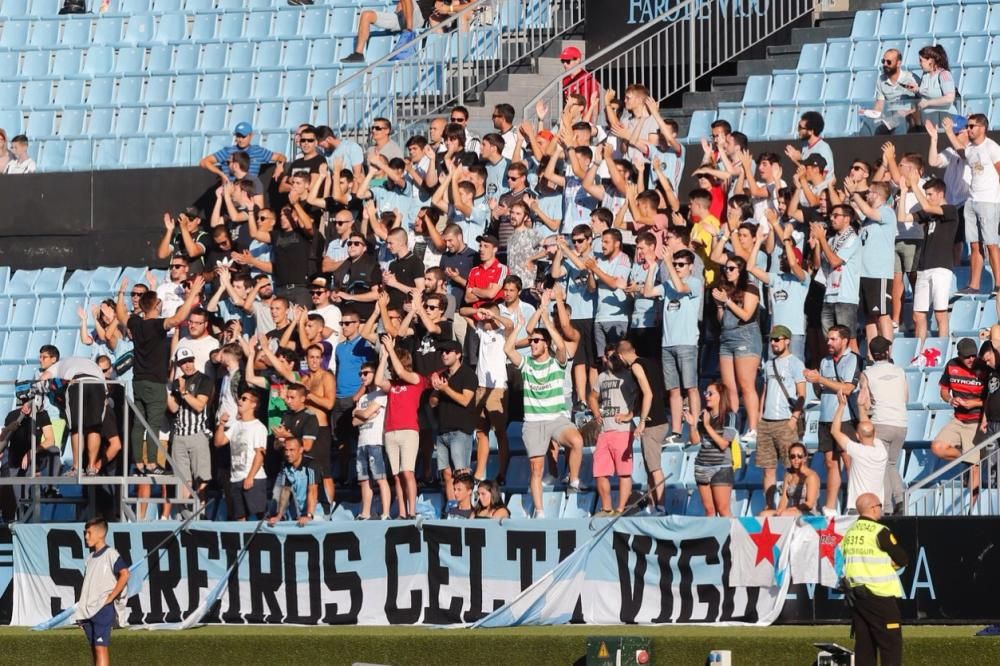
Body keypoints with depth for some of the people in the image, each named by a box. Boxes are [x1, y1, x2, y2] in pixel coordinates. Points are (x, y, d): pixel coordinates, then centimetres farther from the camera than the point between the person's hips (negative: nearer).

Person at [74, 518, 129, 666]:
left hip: (103, 609, -8)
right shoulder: (91, 558, 18)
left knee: (100, 647, -15)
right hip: (88, 611, 8)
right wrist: (80, 610, 14)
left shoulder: (110, 554, -7)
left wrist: (111, 597, -17)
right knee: (94, 647, 9)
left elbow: (124, 574, -18)